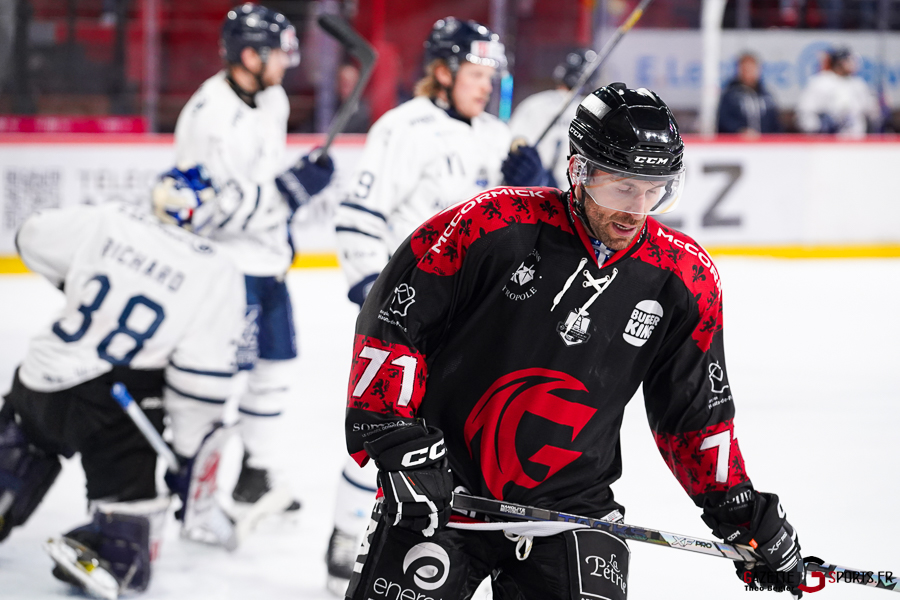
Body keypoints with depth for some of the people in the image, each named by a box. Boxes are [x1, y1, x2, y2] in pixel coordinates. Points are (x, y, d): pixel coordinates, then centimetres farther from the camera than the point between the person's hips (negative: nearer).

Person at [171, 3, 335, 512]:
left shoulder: (273, 99, 5)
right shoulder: (209, 117, -23)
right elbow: (217, 207, -27)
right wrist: (293, 188, -24)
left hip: (266, 257, 9)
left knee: (276, 365, 16)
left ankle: (259, 472, 31)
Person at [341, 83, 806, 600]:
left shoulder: (683, 280, -2)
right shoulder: (493, 225, -14)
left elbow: (696, 414, 11)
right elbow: (389, 322, -8)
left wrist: (742, 513, 9)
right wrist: (398, 441, -14)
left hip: (570, 505, 2)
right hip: (441, 491, -2)